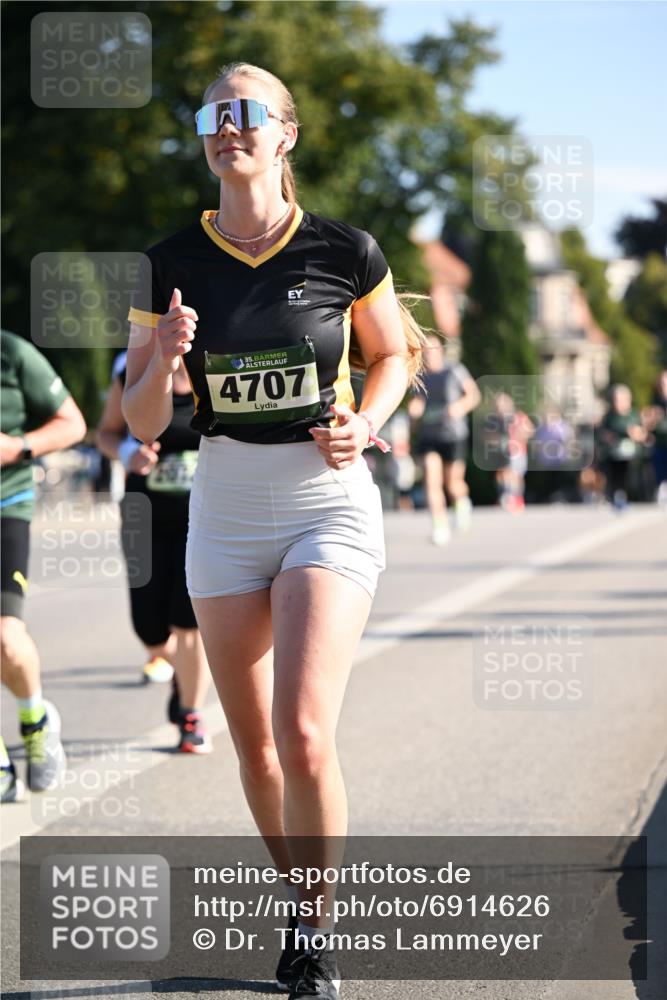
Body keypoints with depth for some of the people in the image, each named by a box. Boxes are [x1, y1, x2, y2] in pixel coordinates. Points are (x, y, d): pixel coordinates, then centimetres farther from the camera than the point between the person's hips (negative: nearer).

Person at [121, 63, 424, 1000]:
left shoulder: (344, 251, -6)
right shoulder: (172, 265, -2)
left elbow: (394, 354, 12)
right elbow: (142, 423, 2)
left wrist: (363, 424, -6)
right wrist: (163, 360, -18)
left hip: (330, 506, -3)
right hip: (226, 508, 3)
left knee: (303, 734, -17)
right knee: (254, 743, 9)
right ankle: (294, 894, 32)